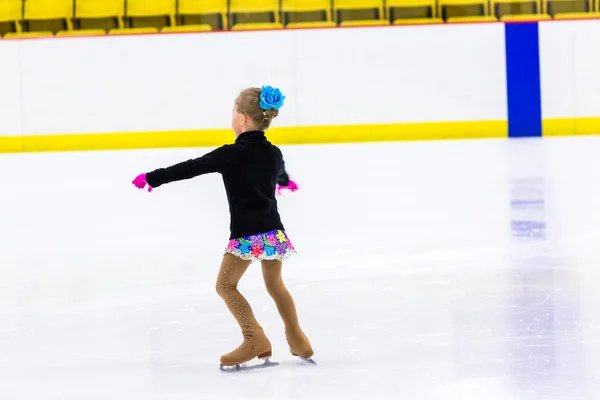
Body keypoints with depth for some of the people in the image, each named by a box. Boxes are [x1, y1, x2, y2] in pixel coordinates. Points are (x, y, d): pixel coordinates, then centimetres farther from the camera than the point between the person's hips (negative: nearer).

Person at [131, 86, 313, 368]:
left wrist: (152, 178, -4)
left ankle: (255, 339, -4)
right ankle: (297, 341, 26)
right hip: (274, 231, 7)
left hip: (247, 235, -7)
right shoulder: (273, 153, 9)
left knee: (226, 284, 5)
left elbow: (191, 168, -12)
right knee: (275, 284, 23)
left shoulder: (232, 154, -12)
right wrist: (286, 181, 58)